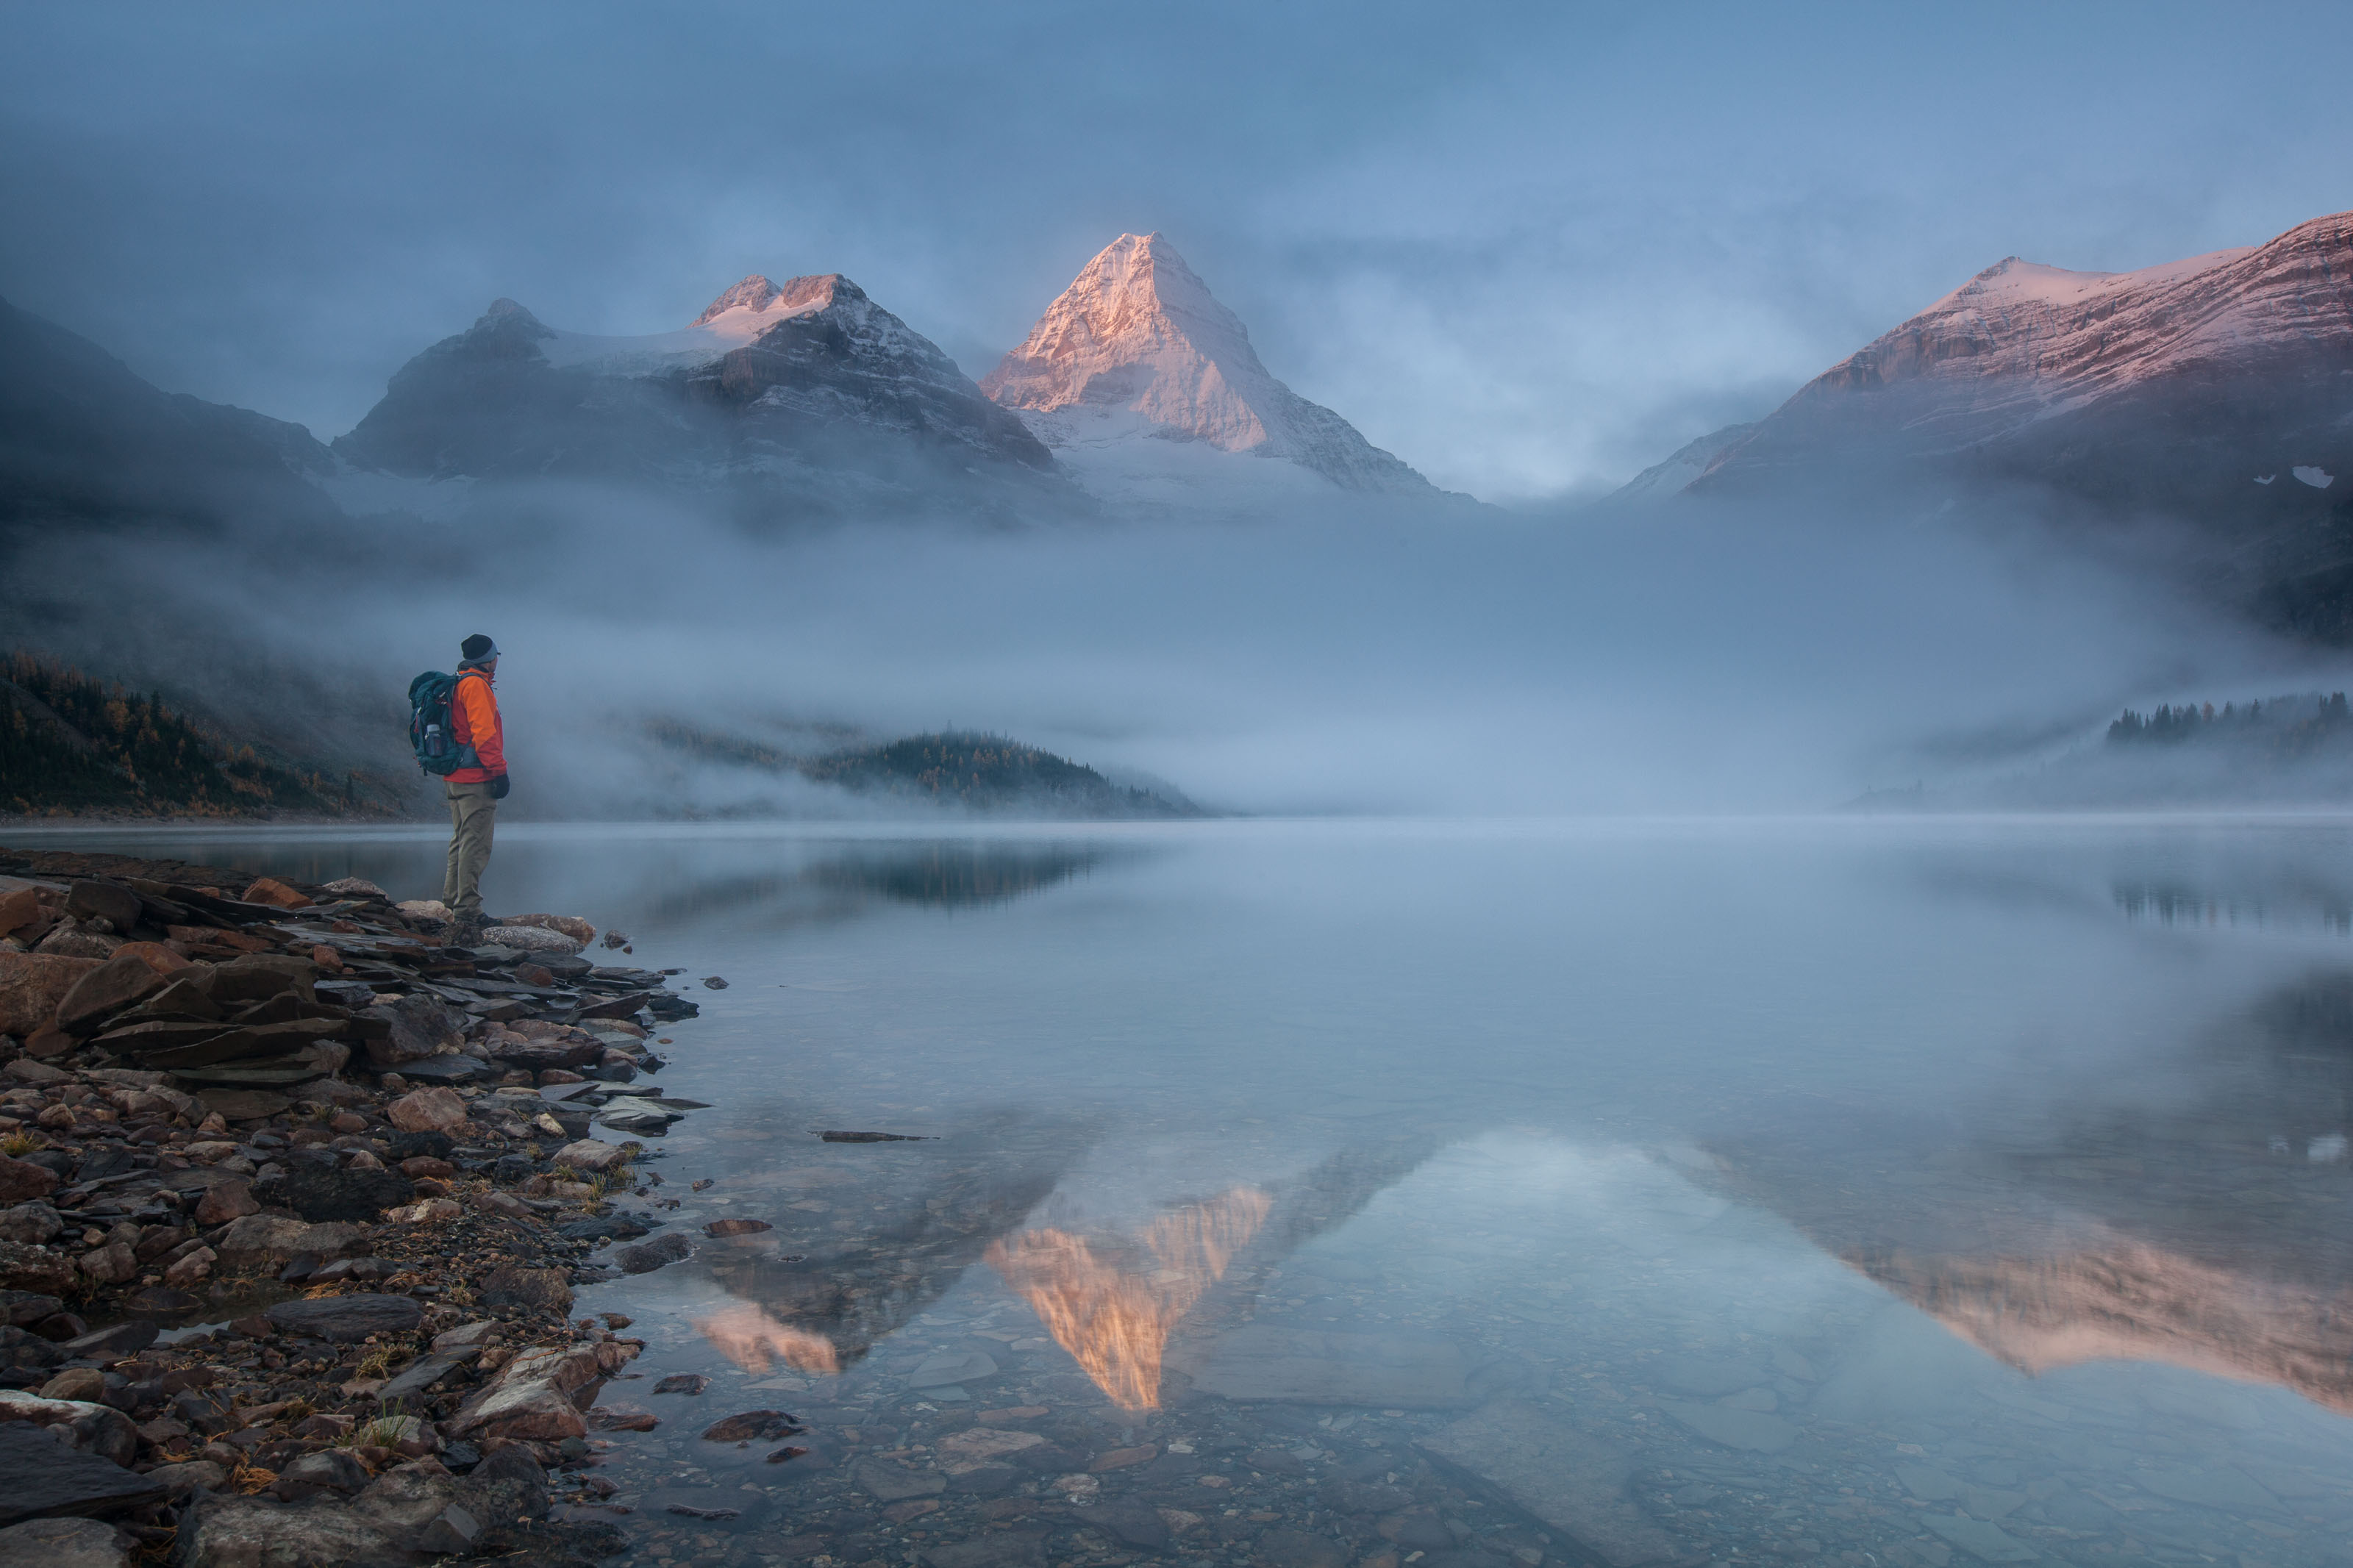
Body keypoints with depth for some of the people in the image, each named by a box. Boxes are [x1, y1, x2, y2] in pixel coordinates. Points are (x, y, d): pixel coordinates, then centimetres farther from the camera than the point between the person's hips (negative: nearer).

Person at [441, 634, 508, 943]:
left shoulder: (454, 685, 19)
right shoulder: (476, 686, -11)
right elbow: (483, 733, -20)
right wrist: (499, 770, -18)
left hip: (455, 778, 10)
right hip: (476, 778, -10)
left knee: (461, 843, 18)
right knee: (475, 847, -10)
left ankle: (454, 905, 23)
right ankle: (467, 916, -13)